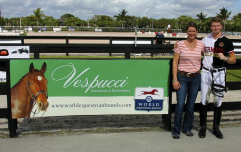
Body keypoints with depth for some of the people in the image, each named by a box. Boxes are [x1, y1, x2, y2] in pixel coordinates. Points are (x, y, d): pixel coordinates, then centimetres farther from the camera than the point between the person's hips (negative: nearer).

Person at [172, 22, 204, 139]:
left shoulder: (201, 44, 3)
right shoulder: (180, 44, -4)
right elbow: (175, 62, -3)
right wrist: (175, 79, -8)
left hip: (195, 78, 3)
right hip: (182, 77, -2)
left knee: (191, 105, 10)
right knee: (180, 105, -5)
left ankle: (187, 128, 25)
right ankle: (176, 131, 8)